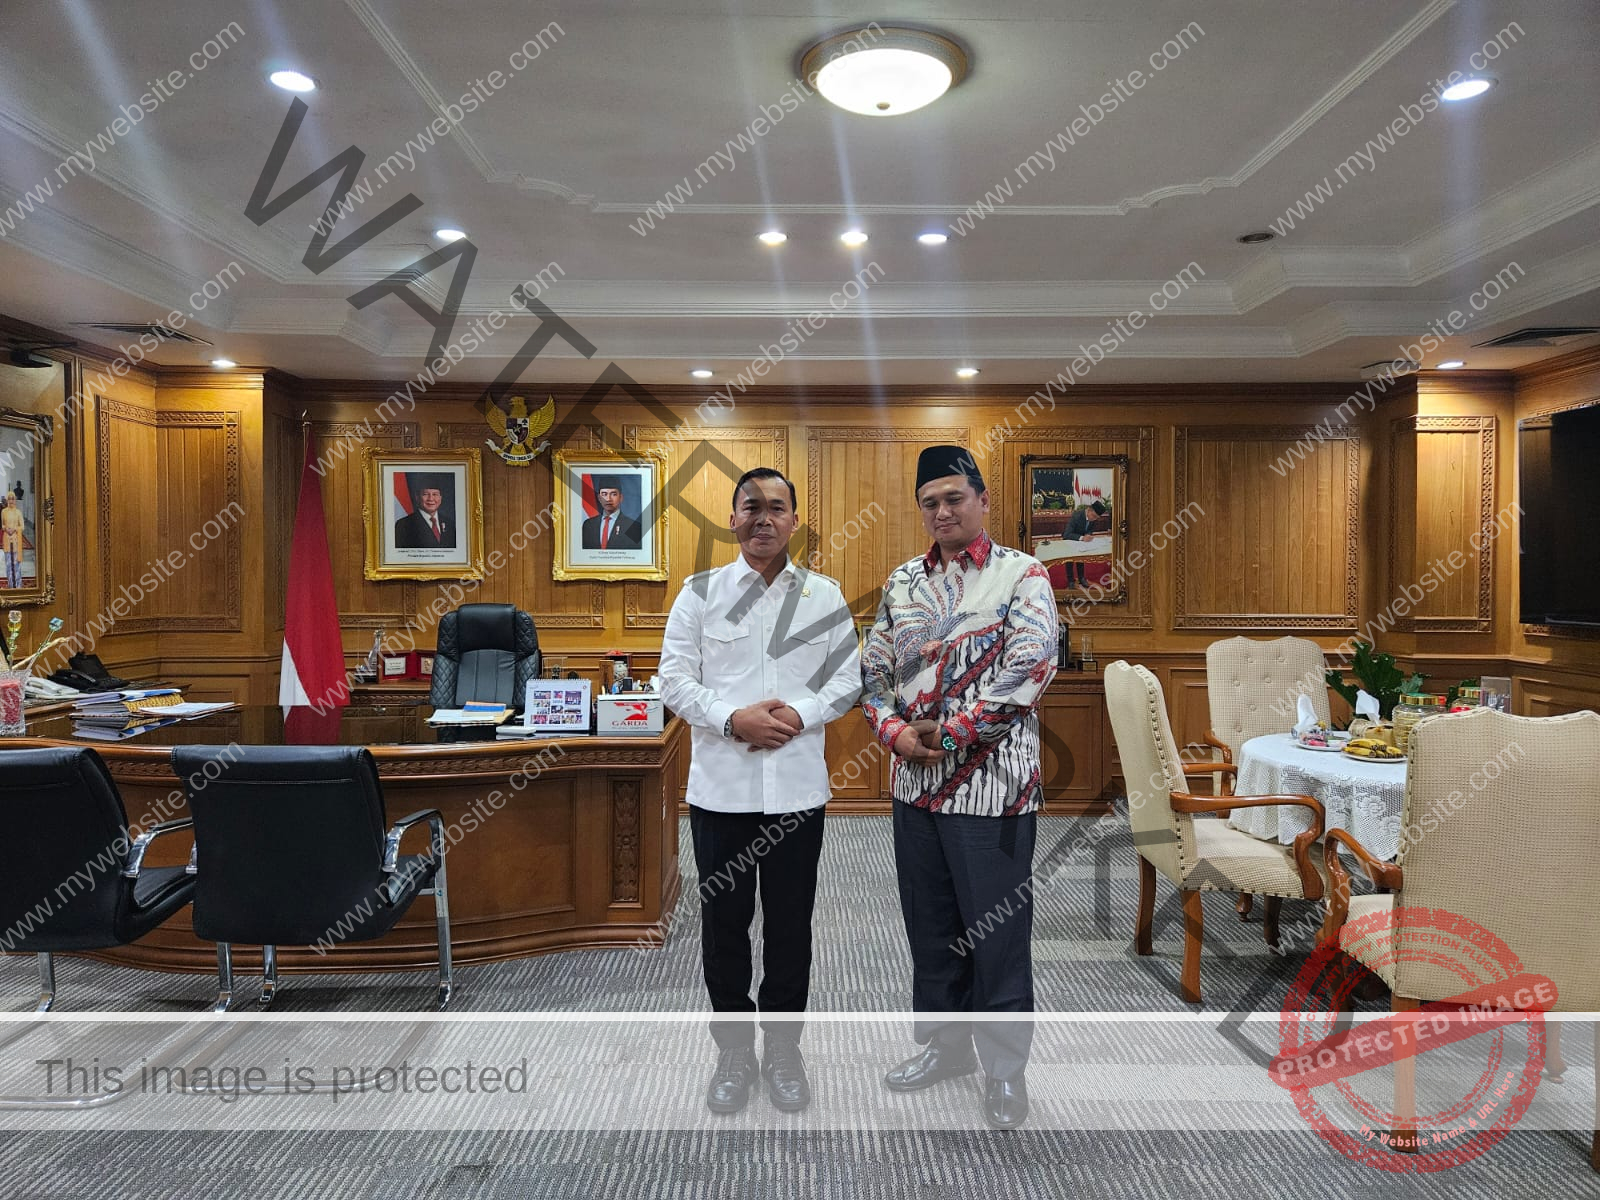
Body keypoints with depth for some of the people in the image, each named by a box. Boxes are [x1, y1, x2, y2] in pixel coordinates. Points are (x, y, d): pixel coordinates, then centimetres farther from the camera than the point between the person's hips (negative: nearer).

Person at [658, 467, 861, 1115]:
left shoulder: (824, 595, 5)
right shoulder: (701, 592, 2)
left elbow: (849, 677, 4)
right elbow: (674, 679, -1)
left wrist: (800, 714, -13)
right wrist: (733, 718, -15)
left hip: (797, 787, 1)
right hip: (720, 787, 0)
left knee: (791, 923, 11)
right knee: (724, 922, 10)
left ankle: (783, 1050, 30)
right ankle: (733, 1052, 28)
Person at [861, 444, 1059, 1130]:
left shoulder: (1022, 576, -5)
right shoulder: (903, 581, 10)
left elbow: (1030, 670, -17)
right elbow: (873, 667, 11)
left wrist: (951, 732, -17)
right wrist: (894, 731, -7)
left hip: (991, 783, -5)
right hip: (916, 782, 6)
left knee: (998, 931, 4)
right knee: (930, 924, 17)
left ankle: (1005, 1069, 23)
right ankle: (944, 1042, 36)